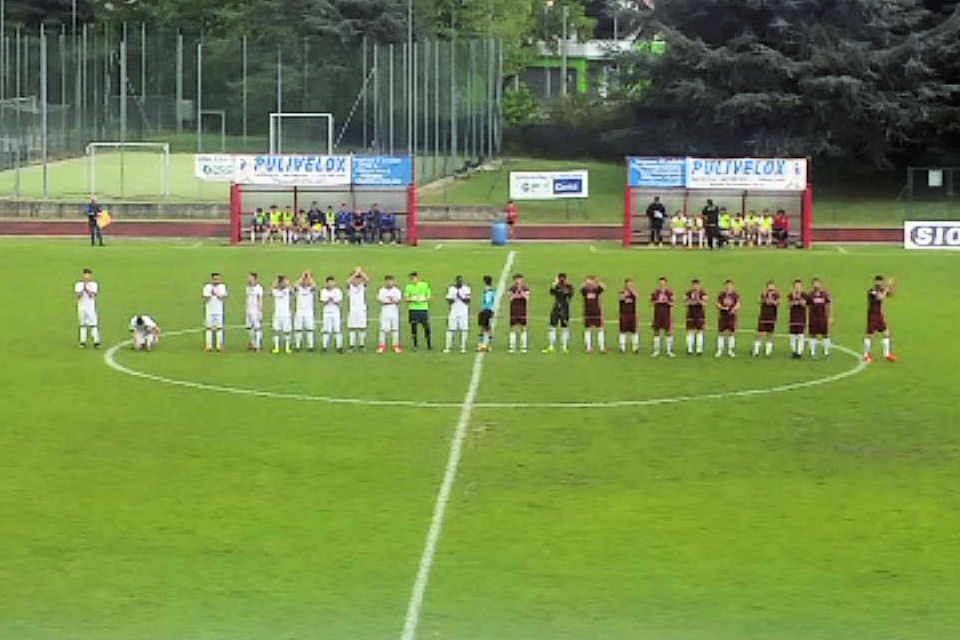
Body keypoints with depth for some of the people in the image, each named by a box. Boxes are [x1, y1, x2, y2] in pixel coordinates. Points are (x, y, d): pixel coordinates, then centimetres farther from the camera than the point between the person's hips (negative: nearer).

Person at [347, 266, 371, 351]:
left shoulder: (363, 286, 7)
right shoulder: (350, 286, 4)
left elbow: (368, 280, -10)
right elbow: (348, 281, -17)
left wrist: (361, 272, -13)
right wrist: (356, 273, -18)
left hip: (362, 310, 1)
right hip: (352, 310, -1)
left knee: (362, 328, 2)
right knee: (351, 328, -1)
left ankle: (362, 345, 9)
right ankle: (351, 346, 2)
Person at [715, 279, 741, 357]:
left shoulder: (735, 295, 2)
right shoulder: (721, 295, 4)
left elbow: (738, 305, -1)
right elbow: (718, 305, 5)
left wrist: (735, 309, -22)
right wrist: (723, 308, -15)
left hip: (732, 316, 0)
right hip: (723, 316, 0)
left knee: (732, 333, 3)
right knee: (722, 333, 0)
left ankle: (730, 350, 13)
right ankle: (719, 350, 7)